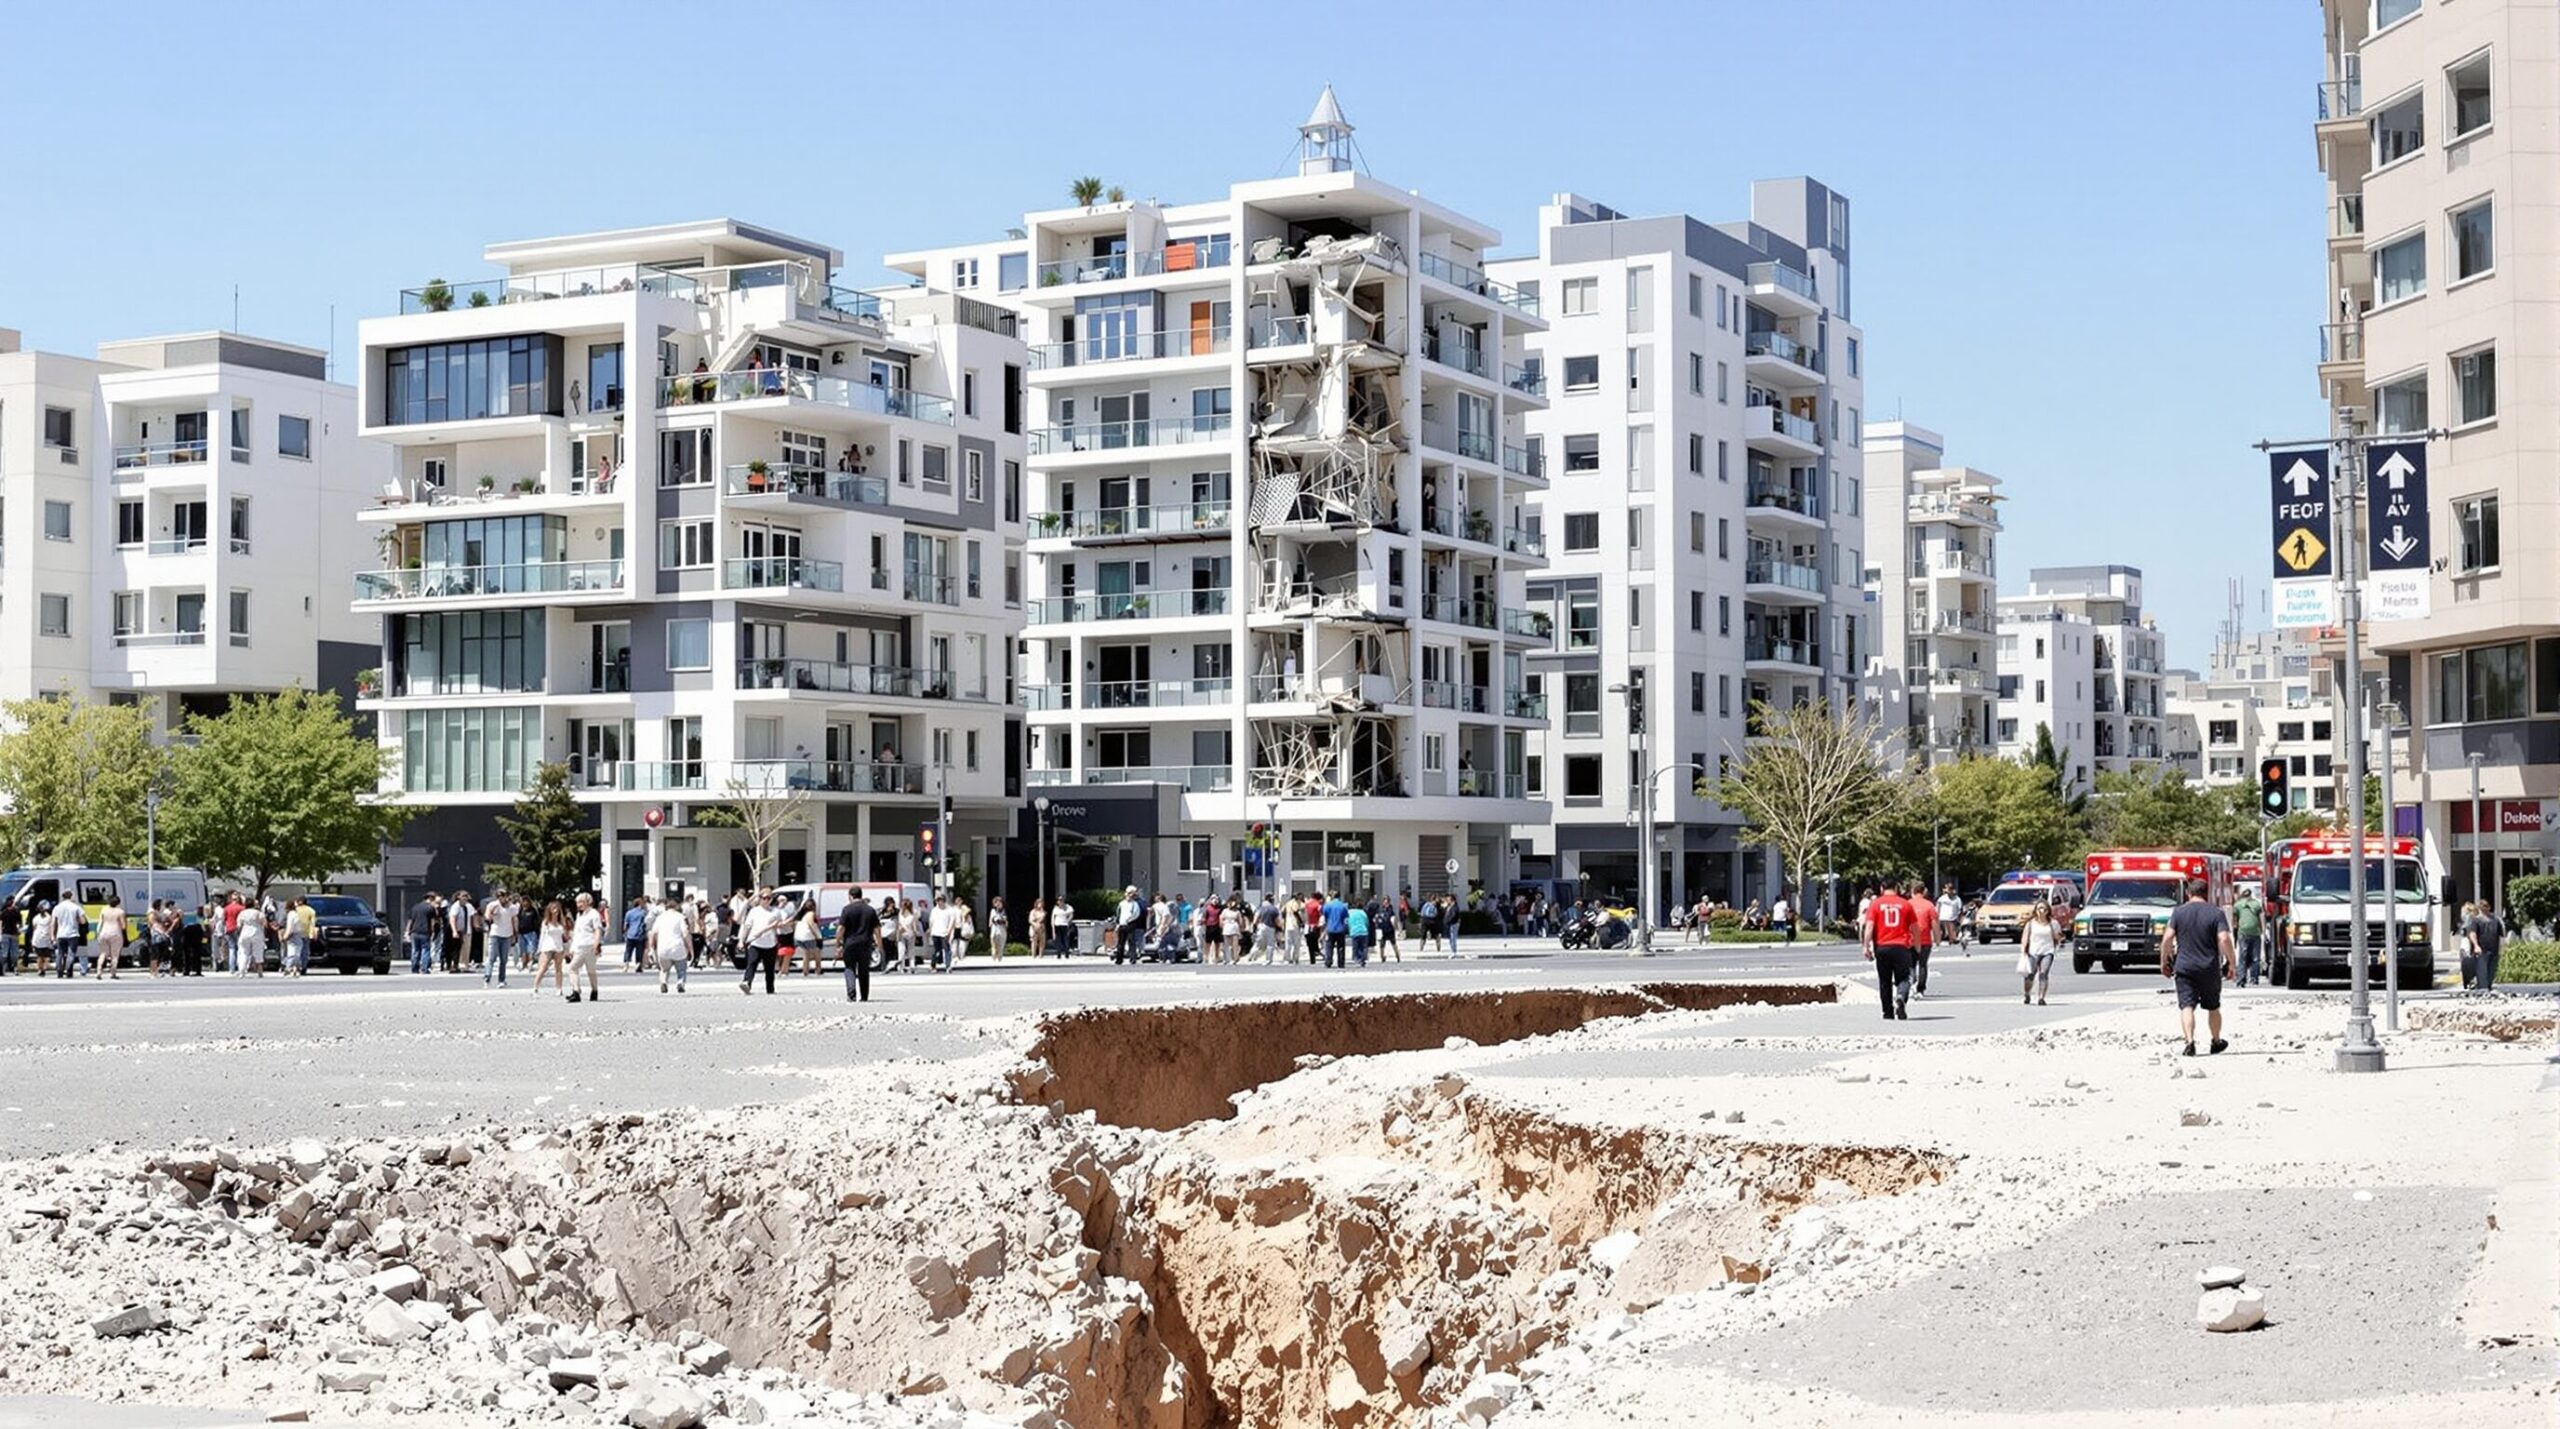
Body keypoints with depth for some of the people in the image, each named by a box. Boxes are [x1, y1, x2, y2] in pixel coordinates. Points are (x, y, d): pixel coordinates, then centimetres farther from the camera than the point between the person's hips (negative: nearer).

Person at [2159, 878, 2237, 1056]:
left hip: (2184, 967, -1)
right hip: (2210, 969, 1)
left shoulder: (2179, 912, 2)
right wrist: (2232, 963, -5)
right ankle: (2216, 1042, 32)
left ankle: (2190, 1042, -24)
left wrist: (2164, 961, 7)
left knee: (2186, 1007, -6)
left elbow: (2167, 938, -3)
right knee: (2213, 1007, 18)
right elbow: (2224, 939, -12)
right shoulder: (2216, 913, -2)